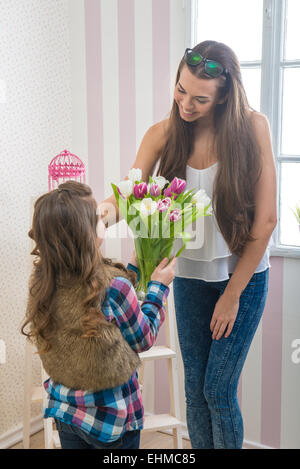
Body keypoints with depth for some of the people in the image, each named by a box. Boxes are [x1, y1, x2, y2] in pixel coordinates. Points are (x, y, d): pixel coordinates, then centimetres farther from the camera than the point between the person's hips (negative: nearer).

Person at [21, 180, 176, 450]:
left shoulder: (40, 282, -11)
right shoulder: (114, 286, -28)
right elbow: (143, 338, -10)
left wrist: (132, 270, 13)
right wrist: (159, 286, 1)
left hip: (63, 406, 5)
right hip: (112, 414, -5)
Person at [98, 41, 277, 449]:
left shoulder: (252, 127, -15)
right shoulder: (163, 135, -7)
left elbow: (265, 220, -13)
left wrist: (232, 295, -9)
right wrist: (107, 209, -35)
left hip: (244, 276, -3)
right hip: (189, 275, 3)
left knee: (218, 391, 0)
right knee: (195, 389, 10)